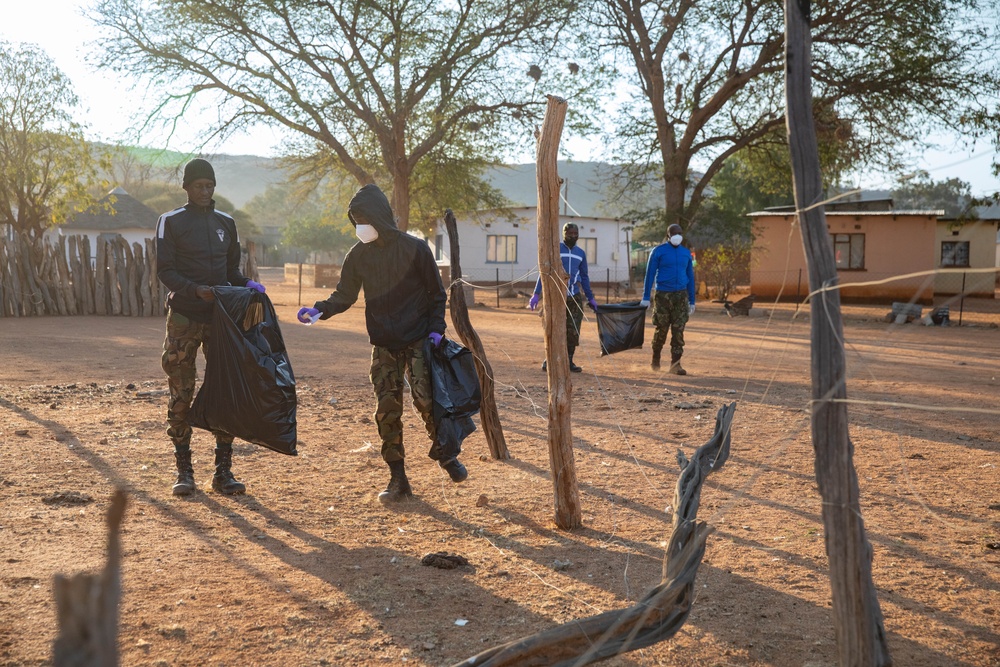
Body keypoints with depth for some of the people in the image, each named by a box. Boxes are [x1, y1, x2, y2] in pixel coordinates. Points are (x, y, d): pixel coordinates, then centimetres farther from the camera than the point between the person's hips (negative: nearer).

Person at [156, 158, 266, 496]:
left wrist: (247, 285, -4)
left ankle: (223, 471, 6)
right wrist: (196, 290, -21)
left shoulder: (226, 223, 14)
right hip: (184, 319, -3)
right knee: (181, 395, 0)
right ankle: (184, 470, 9)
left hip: (220, 317, 3)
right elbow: (165, 271, -5)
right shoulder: (171, 222, 2)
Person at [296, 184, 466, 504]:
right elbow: (344, 296, 6)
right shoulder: (358, 255, 3)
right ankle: (398, 478, 10)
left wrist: (436, 329, -11)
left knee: (425, 399, -14)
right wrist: (318, 310, -13)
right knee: (386, 409, 0)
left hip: (418, 342, -3)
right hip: (383, 346, 3)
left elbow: (436, 293, 0)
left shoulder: (415, 248, -6)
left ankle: (444, 454, 13)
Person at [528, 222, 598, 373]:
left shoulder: (581, 253, 13)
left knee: (573, 331, 0)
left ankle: (569, 362, 8)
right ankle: (549, 360, 7)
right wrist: (536, 294, -9)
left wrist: (590, 298, 18)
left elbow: (584, 277, 20)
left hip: (575, 297, 4)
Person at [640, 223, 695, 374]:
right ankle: (655, 359, 25)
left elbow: (690, 277, 15)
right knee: (661, 329, 3)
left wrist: (692, 301, 13)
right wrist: (646, 297, -5)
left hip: (681, 295, 3)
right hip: (663, 295, -3)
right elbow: (650, 274, -1)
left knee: (678, 331, -3)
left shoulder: (686, 253, 11)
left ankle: (675, 364, 0)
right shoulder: (659, 251, -1)